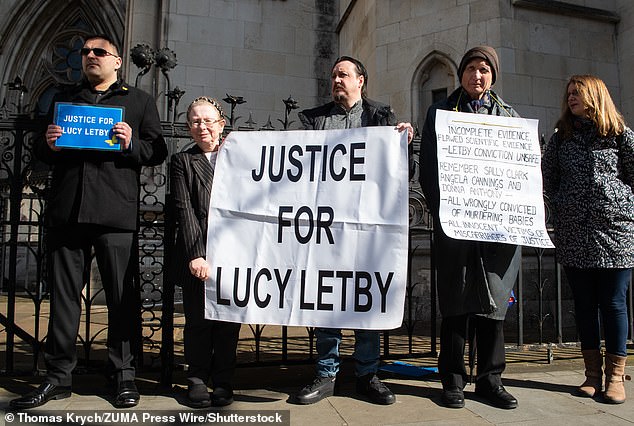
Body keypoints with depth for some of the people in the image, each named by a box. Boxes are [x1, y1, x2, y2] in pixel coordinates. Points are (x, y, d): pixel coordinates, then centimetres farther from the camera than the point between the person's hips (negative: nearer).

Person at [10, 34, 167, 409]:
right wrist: (48, 145, 2)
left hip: (116, 212, -3)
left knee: (122, 296, 0)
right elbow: (42, 153, 24)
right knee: (64, 293, 6)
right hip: (67, 210, 4)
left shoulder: (139, 100, 14)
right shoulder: (65, 100, 23)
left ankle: (124, 374, 11)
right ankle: (59, 376, 17)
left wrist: (131, 145, -11)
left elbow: (158, 152, 8)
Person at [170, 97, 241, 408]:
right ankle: (197, 380, 21)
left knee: (229, 319, 5)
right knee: (198, 320, 5)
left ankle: (223, 381, 19)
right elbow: (184, 209, -2)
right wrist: (195, 255, -10)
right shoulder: (182, 161, 10)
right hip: (197, 256, 0)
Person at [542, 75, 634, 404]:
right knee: (584, 303, 6)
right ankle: (592, 371, 16)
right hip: (573, 235, 3)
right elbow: (547, 180, 15)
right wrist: (563, 207, 5)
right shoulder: (560, 138, 13)